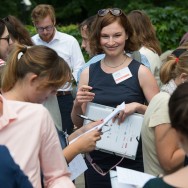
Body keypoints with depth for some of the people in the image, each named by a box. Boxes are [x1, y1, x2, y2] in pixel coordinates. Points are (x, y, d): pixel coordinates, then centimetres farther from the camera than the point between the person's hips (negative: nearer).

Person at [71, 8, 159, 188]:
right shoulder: (88, 73, 2)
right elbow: (78, 123, 7)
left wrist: (137, 107, -22)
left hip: (133, 160, -2)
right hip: (97, 160, 2)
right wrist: (77, 105, -13)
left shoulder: (141, 72, -6)